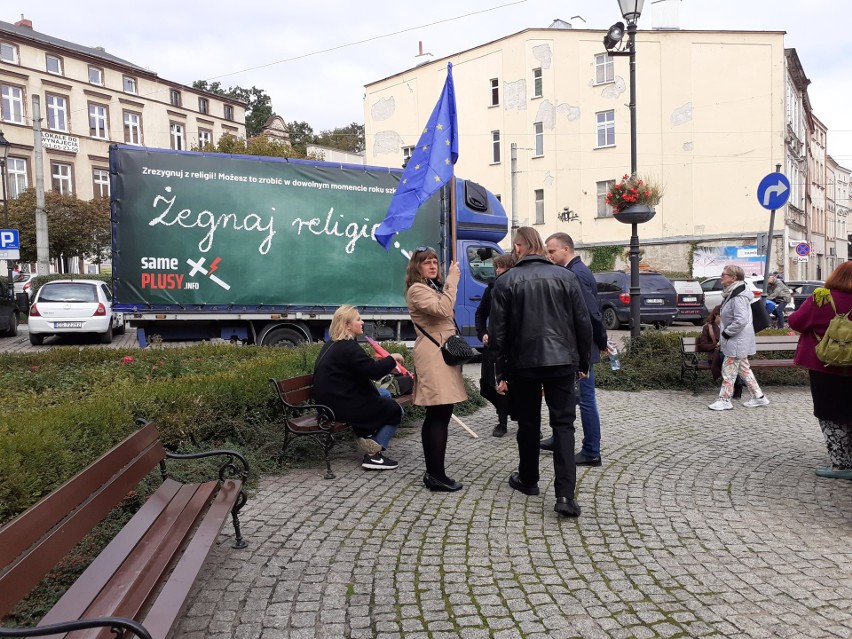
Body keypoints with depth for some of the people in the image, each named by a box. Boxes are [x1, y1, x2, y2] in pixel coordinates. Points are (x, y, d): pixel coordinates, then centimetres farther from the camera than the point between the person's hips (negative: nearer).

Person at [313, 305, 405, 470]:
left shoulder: (332, 344, 13)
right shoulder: (348, 347, -20)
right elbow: (373, 371, -26)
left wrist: (379, 362, 12)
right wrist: (392, 358, -11)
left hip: (331, 400, 10)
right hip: (342, 406, -10)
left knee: (385, 395, 23)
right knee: (395, 410, 0)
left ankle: (365, 435, 14)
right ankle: (373, 455, -2)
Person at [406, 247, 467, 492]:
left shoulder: (434, 287, 23)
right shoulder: (417, 290, -7)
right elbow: (443, 309, -23)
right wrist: (451, 280, -18)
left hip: (442, 352, 10)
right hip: (434, 355, -10)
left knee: (435, 415, 11)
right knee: (440, 415, -12)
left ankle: (433, 473, 17)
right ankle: (437, 475, -8)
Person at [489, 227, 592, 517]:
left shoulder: (506, 281, -3)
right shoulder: (566, 276, 1)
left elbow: (498, 332, -4)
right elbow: (583, 324, 1)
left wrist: (502, 373, 3)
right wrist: (583, 363, 11)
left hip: (523, 363, 0)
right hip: (562, 361, 1)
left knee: (528, 423, 15)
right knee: (563, 424, 4)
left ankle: (528, 480, 31)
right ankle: (565, 494, -5)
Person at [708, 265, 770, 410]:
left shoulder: (738, 297, -23)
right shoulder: (731, 293, 10)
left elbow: (741, 320, -29)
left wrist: (726, 333, -19)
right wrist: (724, 334, 15)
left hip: (737, 342, -10)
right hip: (737, 341, 10)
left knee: (729, 370, -2)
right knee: (743, 369, 17)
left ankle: (724, 400, 6)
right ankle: (758, 397, 25)